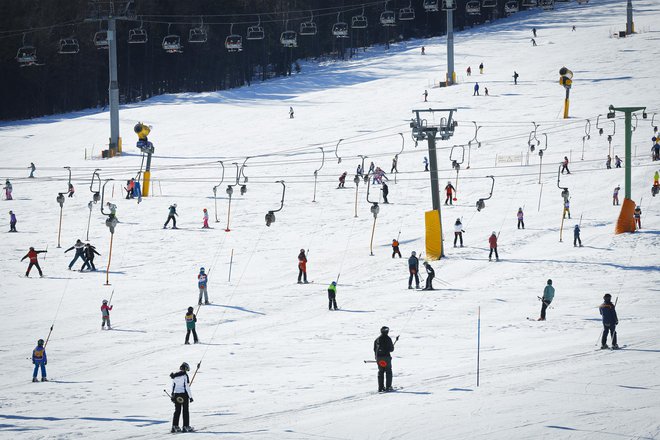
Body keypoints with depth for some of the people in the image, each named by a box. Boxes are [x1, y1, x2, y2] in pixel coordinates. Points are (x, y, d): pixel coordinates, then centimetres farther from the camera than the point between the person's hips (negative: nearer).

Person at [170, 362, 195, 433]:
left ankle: (174, 426, 9)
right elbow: (187, 387, -13)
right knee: (185, 411, 4)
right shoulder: (185, 375, -11)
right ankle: (186, 426, 5)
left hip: (176, 395, 5)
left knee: (177, 411, 12)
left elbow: (173, 386, 12)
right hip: (184, 394, -5)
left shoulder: (174, 376, 6)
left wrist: (172, 396, 20)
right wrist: (190, 397, -8)